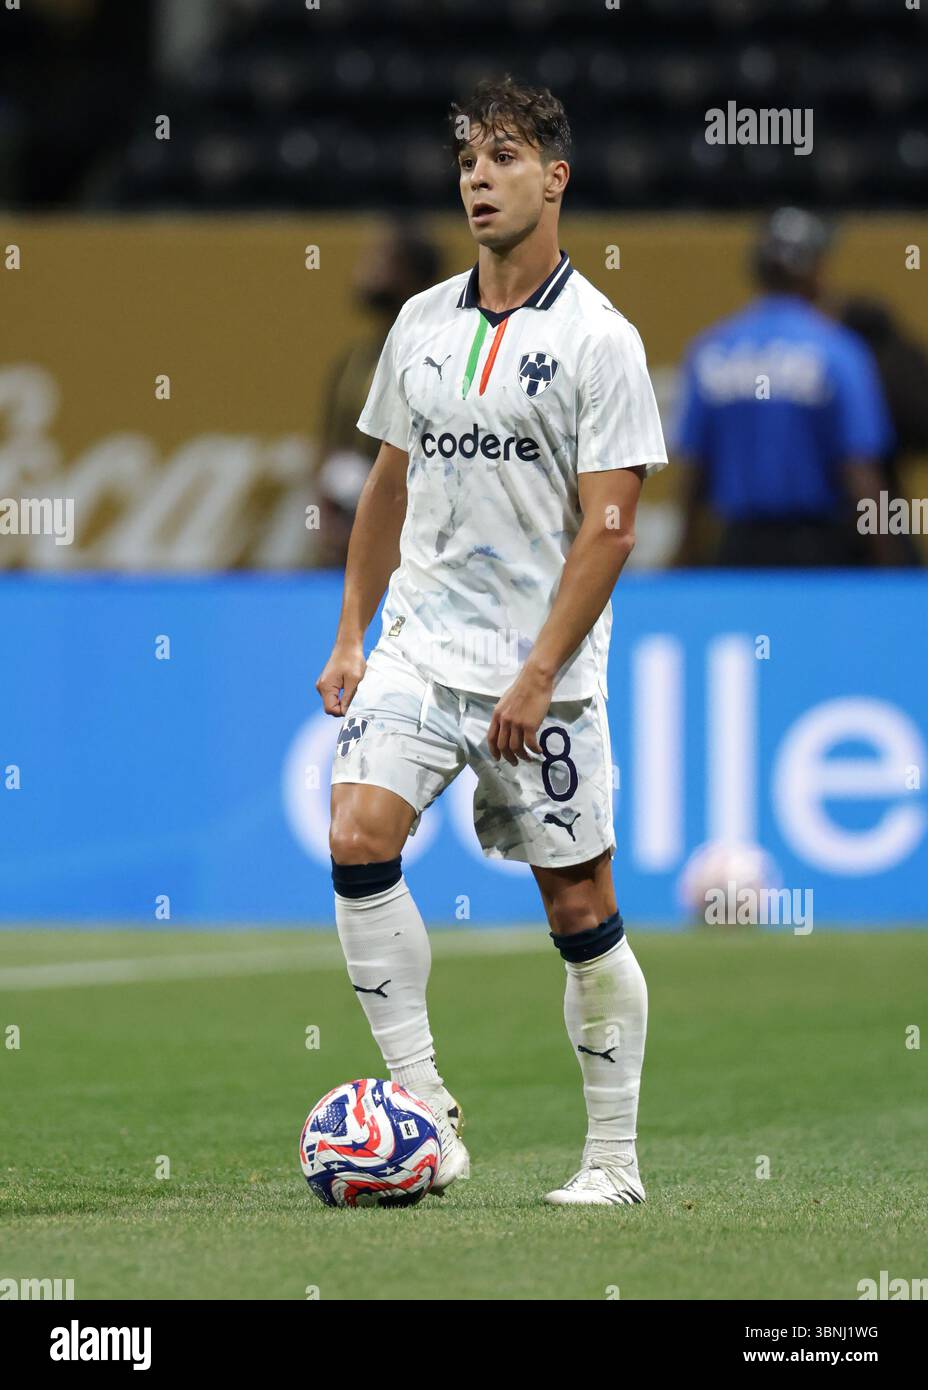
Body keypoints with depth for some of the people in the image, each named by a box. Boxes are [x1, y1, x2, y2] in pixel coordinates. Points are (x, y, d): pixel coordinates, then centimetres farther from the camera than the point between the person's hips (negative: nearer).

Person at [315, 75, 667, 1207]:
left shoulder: (600, 339, -7)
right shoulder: (421, 325, 10)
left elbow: (608, 528, -11)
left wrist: (538, 675, -17)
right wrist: (349, 635, 14)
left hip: (545, 673, -4)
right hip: (420, 647, 4)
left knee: (580, 912, 1)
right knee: (357, 837, -18)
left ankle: (613, 1157, 13)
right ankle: (420, 1102, -12)